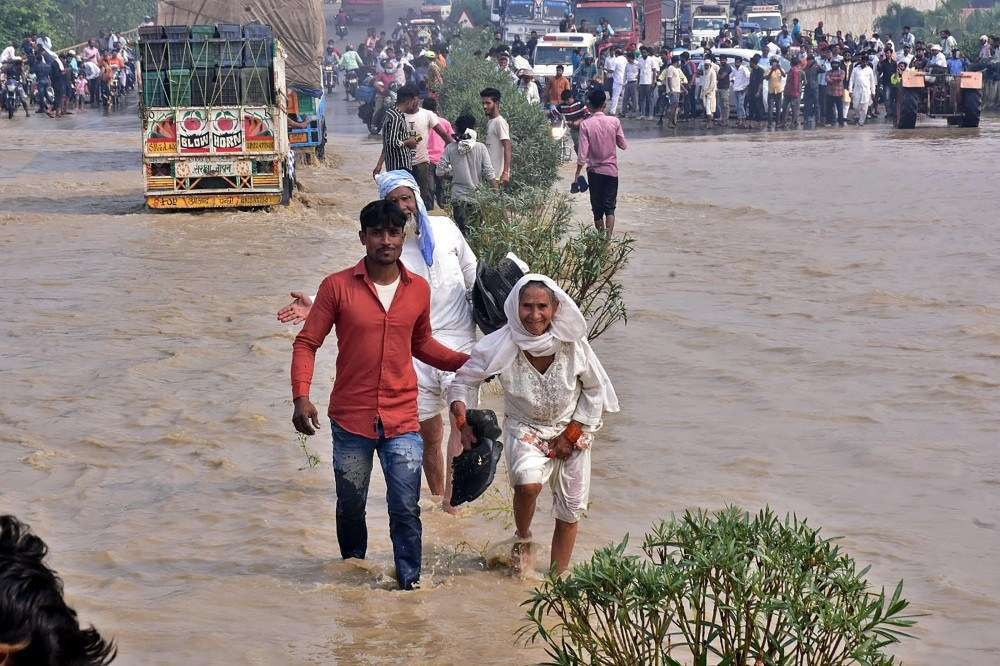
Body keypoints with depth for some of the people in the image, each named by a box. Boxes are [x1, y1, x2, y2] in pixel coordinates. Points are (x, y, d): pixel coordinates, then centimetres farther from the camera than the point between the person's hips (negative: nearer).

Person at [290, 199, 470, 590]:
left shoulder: (419, 290, 3)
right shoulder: (338, 286, -7)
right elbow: (307, 343, -3)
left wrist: (467, 363, 6)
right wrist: (301, 397, -16)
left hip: (401, 422, 1)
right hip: (350, 421, -1)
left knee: (406, 510, -3)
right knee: (350, 508, 13)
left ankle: (409, 583, 6)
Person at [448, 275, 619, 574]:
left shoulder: (573, 344, -18)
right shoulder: (501, 345, -21)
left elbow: (595, 389, -4)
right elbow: (463, 382, -9)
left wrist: (570, 435, -7)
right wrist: (463, 425, -23)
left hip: (572, 430, 2)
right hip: (524, 428, -2)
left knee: (570, 511, 6)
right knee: (528, 482, -30)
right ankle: (523, 539, 1)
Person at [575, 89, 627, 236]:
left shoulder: (585, 125, -11)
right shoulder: (614, 121, -7)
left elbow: (583, 152, -13)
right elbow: (623, 145, 0)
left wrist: (577, 173, -4)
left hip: (594, 170, -1)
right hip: (611, 170, 1)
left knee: (597, 209, 11)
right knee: (610, 207, 2)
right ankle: (608, 239, -12)